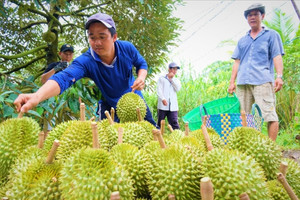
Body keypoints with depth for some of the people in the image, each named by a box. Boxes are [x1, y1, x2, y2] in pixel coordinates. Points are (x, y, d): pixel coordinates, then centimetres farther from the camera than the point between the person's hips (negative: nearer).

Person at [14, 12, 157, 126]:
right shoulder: (85, 61, -30)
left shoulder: (127, 48, -22)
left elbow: (142, 63, -2)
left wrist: (141, 78, -26)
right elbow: (65, 77, -47)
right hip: (109, 105, -2)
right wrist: (37, 96, -66)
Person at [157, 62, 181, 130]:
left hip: (173, 106, 2)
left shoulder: (176, 80, 21)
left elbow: (178, 89, 1)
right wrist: (163, 99, -18)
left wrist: (172, 78, 0)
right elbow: (159, 90, -1)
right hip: (162, 106, -2)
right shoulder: (162, 78, 11)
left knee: (174, 123, -7)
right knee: (160, 123, 2)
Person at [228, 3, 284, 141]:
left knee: (269, 114, -10)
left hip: (263, 80, -4)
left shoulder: (271, 35, 15)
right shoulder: (242, 41, 25)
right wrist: (232, 82, 10)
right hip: (243, 82, 4)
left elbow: (277, 56, 4)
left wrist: (279, 76, -11)